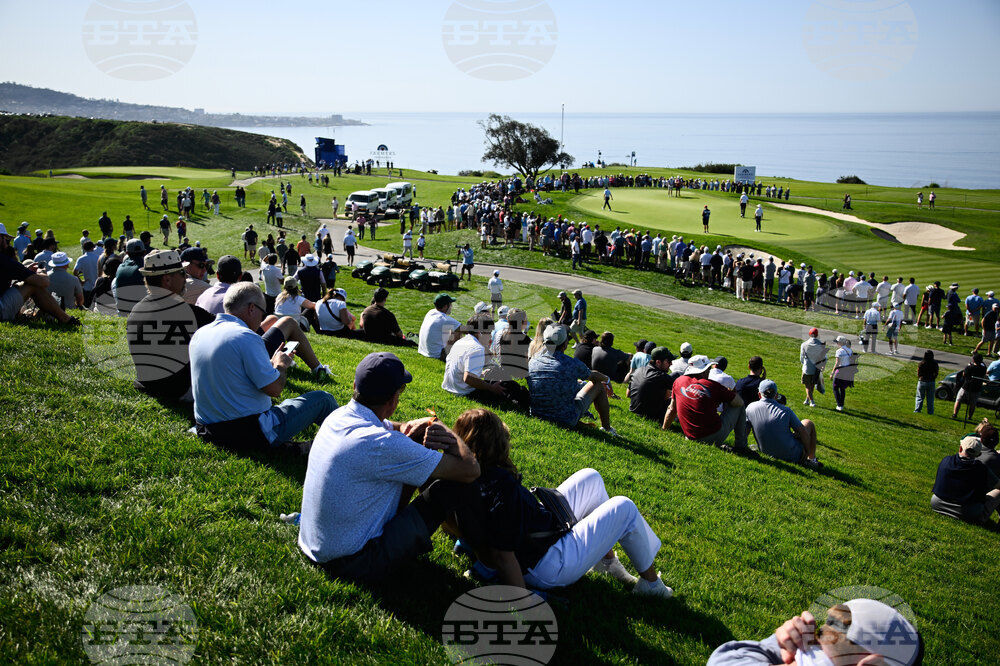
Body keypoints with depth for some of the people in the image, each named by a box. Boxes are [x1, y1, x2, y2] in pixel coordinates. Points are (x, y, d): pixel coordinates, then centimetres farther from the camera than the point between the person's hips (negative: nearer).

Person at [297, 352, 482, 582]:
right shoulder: (380, 445, -30)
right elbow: (470, 470, -24)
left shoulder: (339, 416, -4)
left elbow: (389, 427, 17)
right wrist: (443, 430, -5)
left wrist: (408, 428, -7)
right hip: (352, 563, -8)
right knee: (456, 486, -7)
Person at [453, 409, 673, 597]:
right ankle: (651, 583, 23)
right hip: (550, 569, -9)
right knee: (624, 509, 1)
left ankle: (607, 560, 27)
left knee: (591, 478, 16)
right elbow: (501, 557, -36)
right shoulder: (499, 484, -37)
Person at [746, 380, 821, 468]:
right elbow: (803, 432, -10)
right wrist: (807, 451, 4)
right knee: (809, 423, 19)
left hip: (767, 453, 3)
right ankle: (812, 459, 22)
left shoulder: (750, 408, -9)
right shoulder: (785, 411, -15)